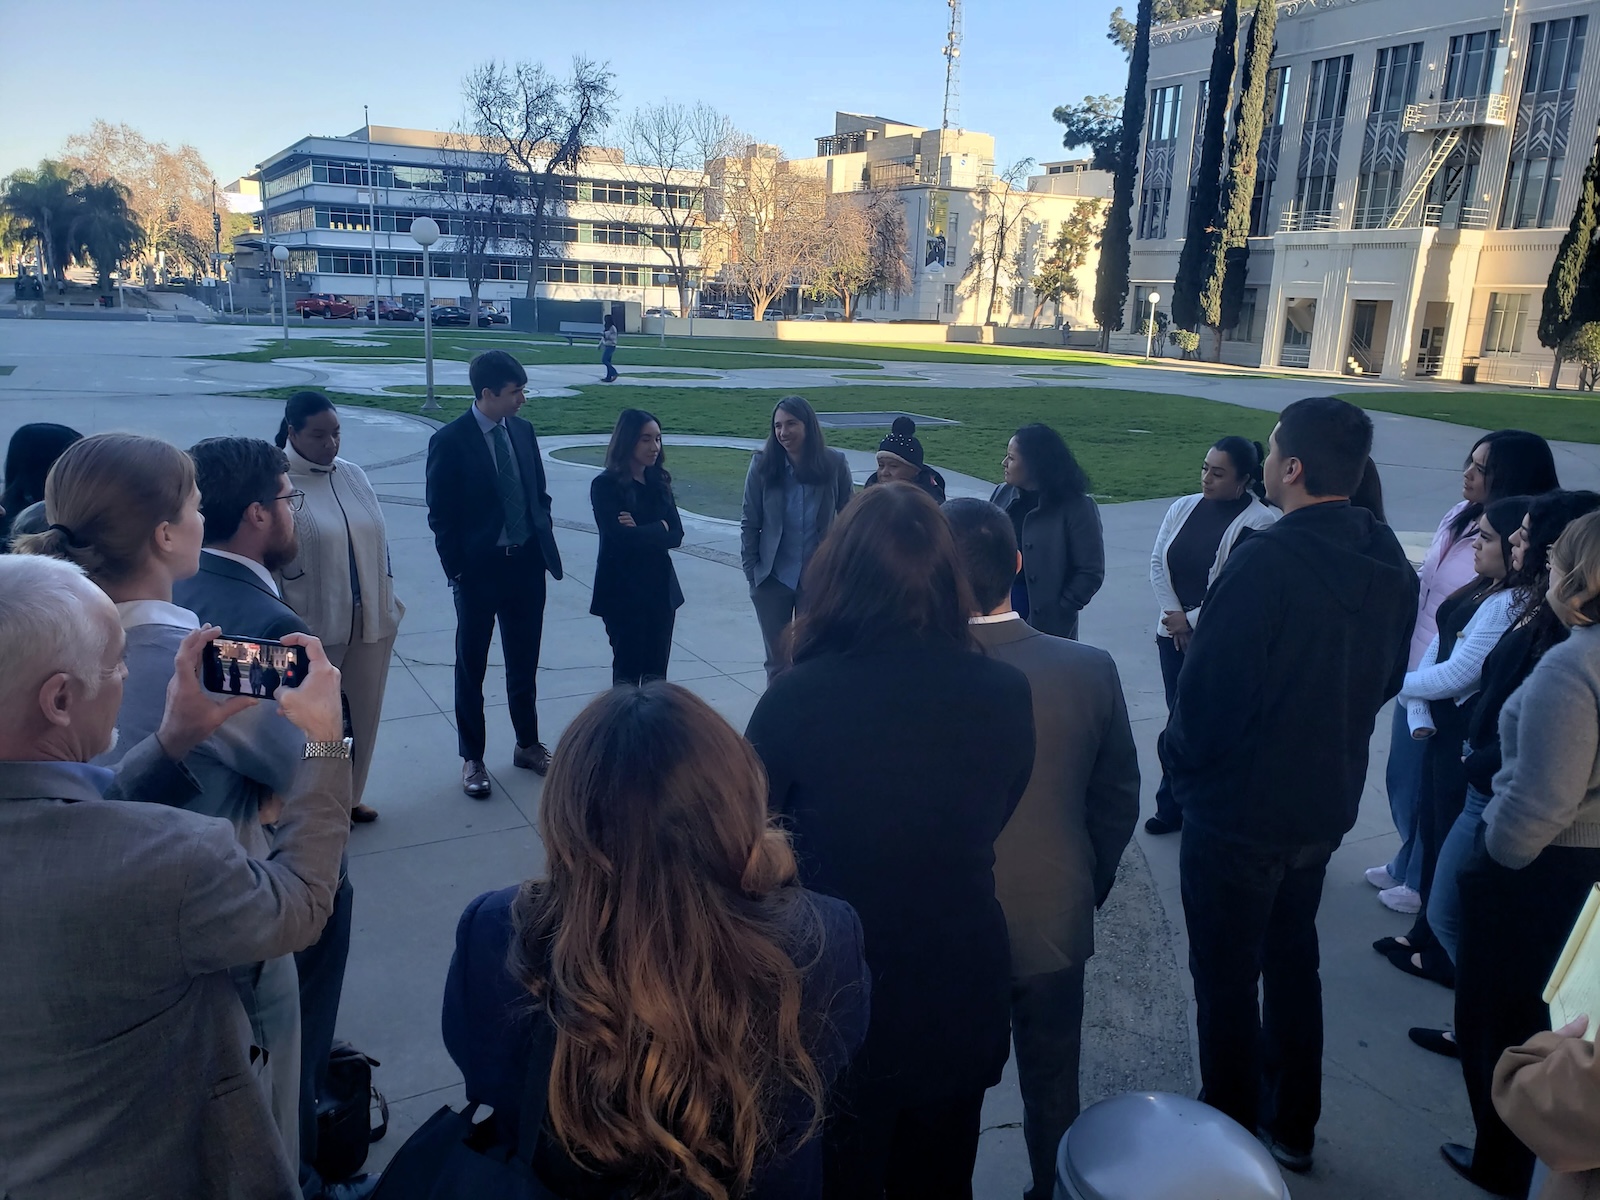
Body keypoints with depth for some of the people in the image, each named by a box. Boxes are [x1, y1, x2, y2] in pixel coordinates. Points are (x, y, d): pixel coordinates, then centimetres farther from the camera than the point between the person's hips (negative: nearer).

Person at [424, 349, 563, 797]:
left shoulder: (523, 431, 3)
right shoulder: (449, 441, -13)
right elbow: (441, 516, -11)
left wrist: (544, 543, 4)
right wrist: (457, 571, -12)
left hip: (527, 564, 5)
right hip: (479, 570, -5)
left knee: (524, 663, 17)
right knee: (471, 667, 10)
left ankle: (528, 745, 33)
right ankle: (472, 758, 23)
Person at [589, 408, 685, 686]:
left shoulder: (659, 481, 7)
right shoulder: (605, 485, -9)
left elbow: (676, 535, -1)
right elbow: (620, 537, -21)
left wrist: (641, 531, -16)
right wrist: (659, 528, -8)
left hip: (660, 586, 5)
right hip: (622, 590, -5)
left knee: (656, 672, 8)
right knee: (628, 671, 3)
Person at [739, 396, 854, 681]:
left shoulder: (834, 464, -7)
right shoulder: (763, 463, -7)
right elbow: (749, 522, -1)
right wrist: (751, 570, -3)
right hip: (773, 579, 0)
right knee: (777, 661, 10)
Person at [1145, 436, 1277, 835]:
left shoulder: (1258, 523, -14)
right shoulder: (1184, 508, 3)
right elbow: (1158, 562, 4)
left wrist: (1192, 619, -13)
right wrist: (1173, 615, -7)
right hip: (1174, 636, 5)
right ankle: (1172, 807, 24)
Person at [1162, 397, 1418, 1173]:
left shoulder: (1267, 561, -26)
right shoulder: (1389, 565, -1)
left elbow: (1207, 685, -23)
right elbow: (1386, 679, 8)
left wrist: (1180, 761, -5)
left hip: (1239, 809, -7)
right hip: (1327, 803, 8)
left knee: (1227, 980, 9)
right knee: (1292, 960, 23)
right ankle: (1291, 1126, 37)